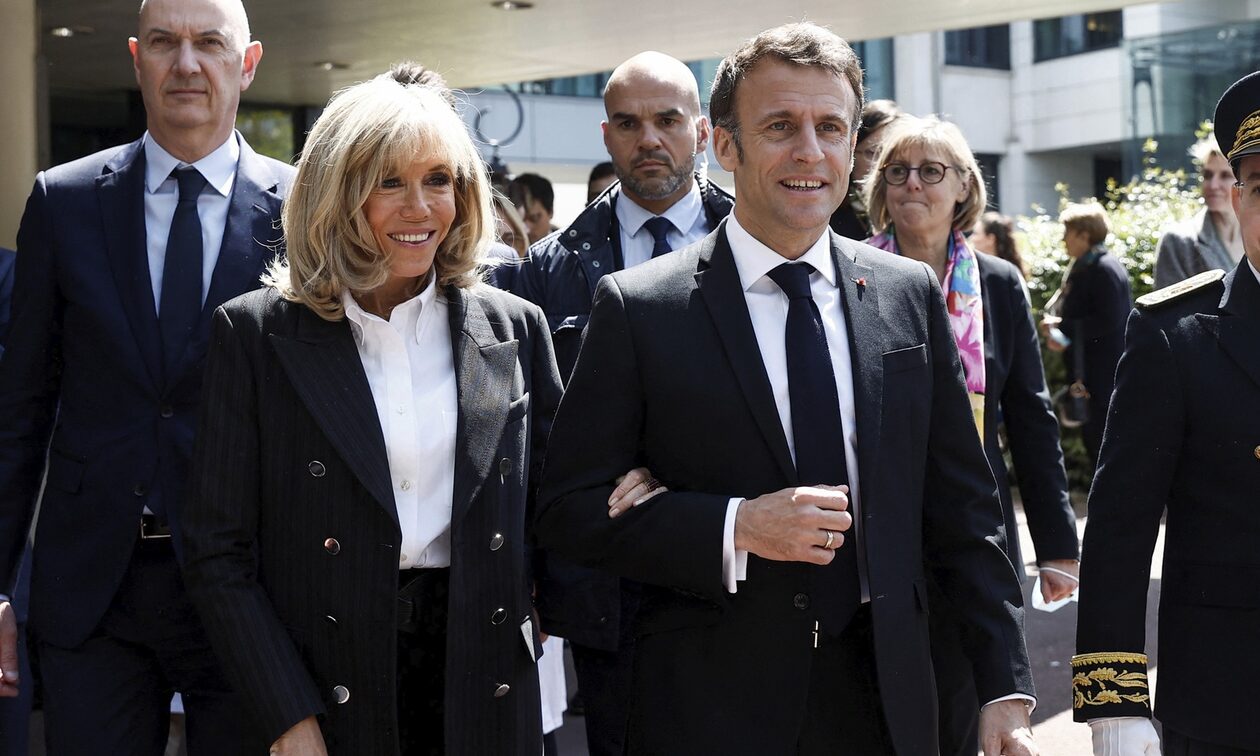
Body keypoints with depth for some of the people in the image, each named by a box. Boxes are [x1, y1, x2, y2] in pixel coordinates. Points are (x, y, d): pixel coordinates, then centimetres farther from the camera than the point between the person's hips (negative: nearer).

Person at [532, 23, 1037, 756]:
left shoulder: (910, 295, 4)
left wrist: (1006, 690, 1)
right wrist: (735, 528, -19)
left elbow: (963, 506, 6)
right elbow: (569, 509, -7)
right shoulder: (640, 309, -6)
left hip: (886, 697, 3)